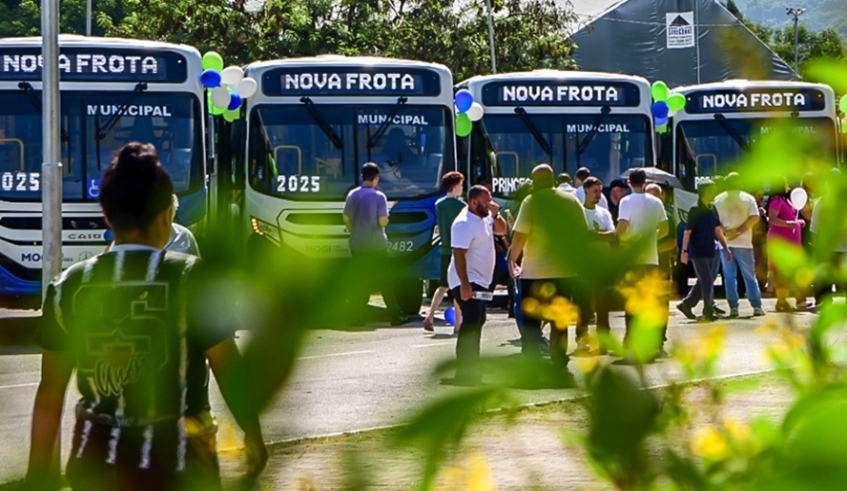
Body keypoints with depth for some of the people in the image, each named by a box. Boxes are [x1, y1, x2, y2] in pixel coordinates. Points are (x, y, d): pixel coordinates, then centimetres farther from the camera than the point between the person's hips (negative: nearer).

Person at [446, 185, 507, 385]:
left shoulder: (484, 218, 10)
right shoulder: (464, 224, -20)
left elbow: (501, 230, 21)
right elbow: (459, 255, -25)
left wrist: (496, 214, 0)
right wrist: (464, 285, -29)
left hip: (480, 282, 11)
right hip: (468, 282, -11)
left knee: (476, 323, 17)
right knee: (471, 324, -15)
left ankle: (471, 370, 26)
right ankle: (464, 373, -16)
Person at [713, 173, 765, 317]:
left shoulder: (718, 200, 3)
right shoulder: (748, 199, 1)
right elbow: (755, 218, -10)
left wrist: (725, 231, -1)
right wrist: (739, 230, -11)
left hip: (726, 242, 1)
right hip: (744, 242, 0)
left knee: (730, 276, 4)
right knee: (749, 276, 7)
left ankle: (733, 307, -2)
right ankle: (757, 306, 4)